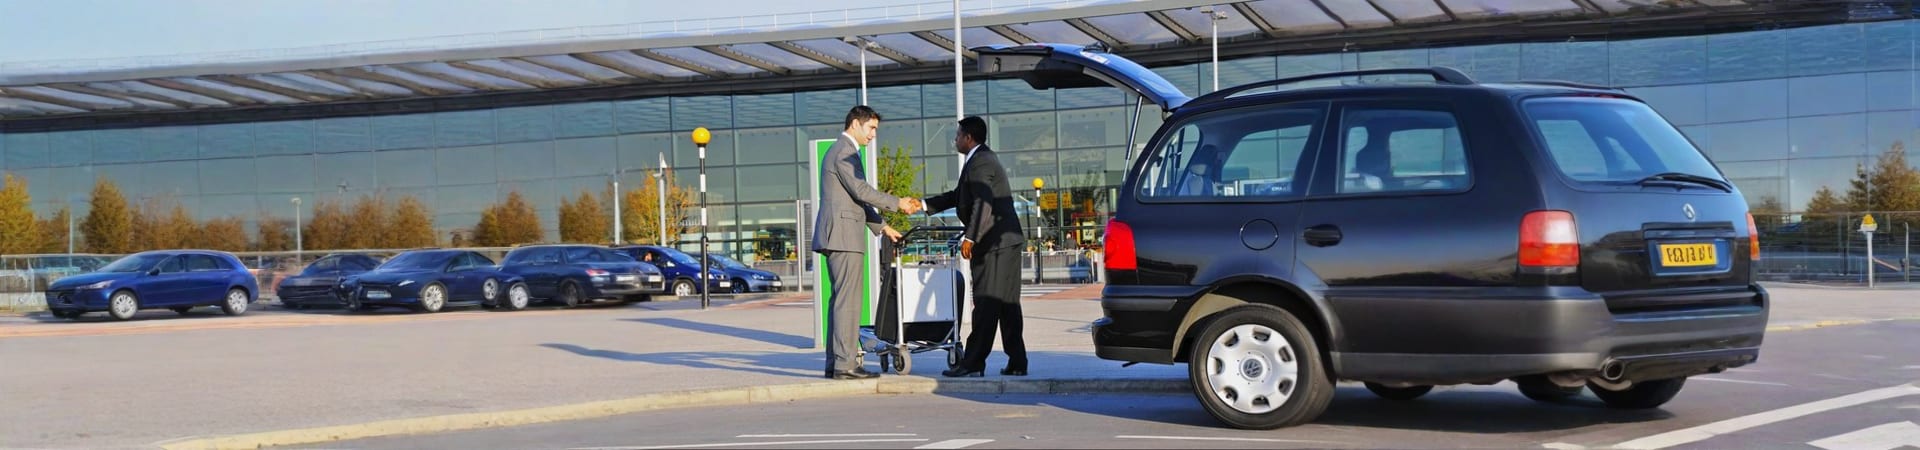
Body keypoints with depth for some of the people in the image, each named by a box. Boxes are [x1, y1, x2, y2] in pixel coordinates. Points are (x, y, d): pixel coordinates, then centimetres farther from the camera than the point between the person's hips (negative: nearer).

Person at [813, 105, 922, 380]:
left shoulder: (842, 151, 23)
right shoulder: (844, 153, -10)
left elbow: (856, 197, 26)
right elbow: (861, 191, -17)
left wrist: (881, 227, 23)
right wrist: (898, 204, -10)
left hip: (836, 236, 11)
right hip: (844, 234, -11)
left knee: (840, 300, 10)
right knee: (848, 301, -11)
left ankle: (834, 363, 12)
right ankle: (845, 364, -12)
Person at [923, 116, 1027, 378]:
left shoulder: (980, 162, -12)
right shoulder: (982, 159, 21)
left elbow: (984, 204, -22)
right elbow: (959, 196, 28)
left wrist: (970, 238, -22)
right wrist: (925, 205, 27)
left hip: (995, 243, -10)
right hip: (1006, 241, 10)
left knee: (986, 305, -8)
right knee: (1007, 304, 9)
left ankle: (973, 363, -7)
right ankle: (1016, 363, 10)